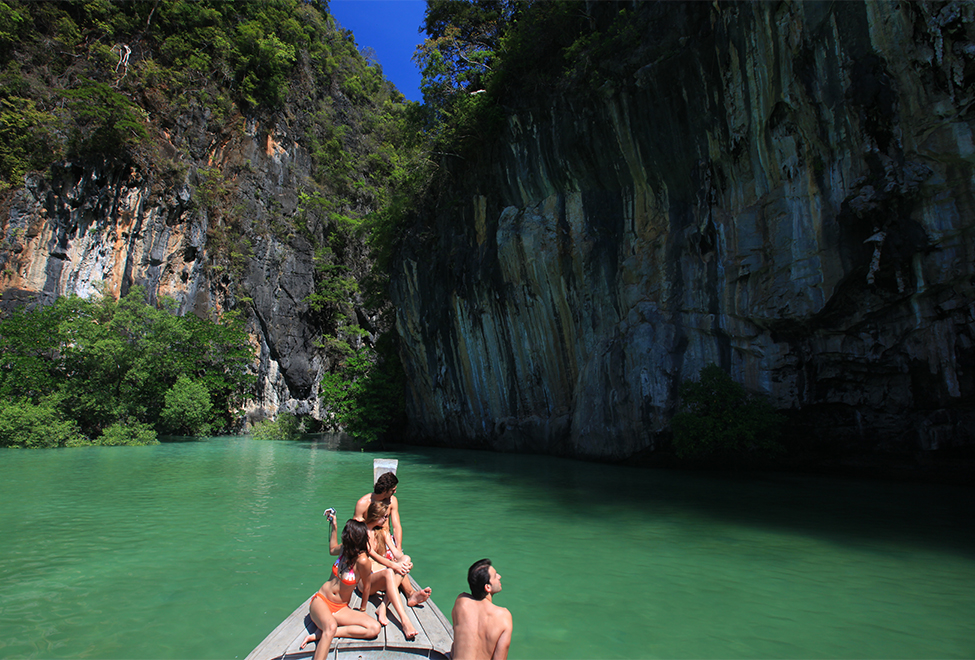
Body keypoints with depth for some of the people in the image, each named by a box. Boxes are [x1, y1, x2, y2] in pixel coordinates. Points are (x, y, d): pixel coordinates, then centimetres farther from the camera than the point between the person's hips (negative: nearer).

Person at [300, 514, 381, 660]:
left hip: (341, 609, -2)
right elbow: (332, 550, 20)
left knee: (376, 628, -25)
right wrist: (334, 526, 18)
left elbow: (366, 586, -9)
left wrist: (362, 610, 4)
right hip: (321, 600, 2)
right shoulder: (345, 549, -5)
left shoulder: (362, 561, -22)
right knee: (331, 626, -34)